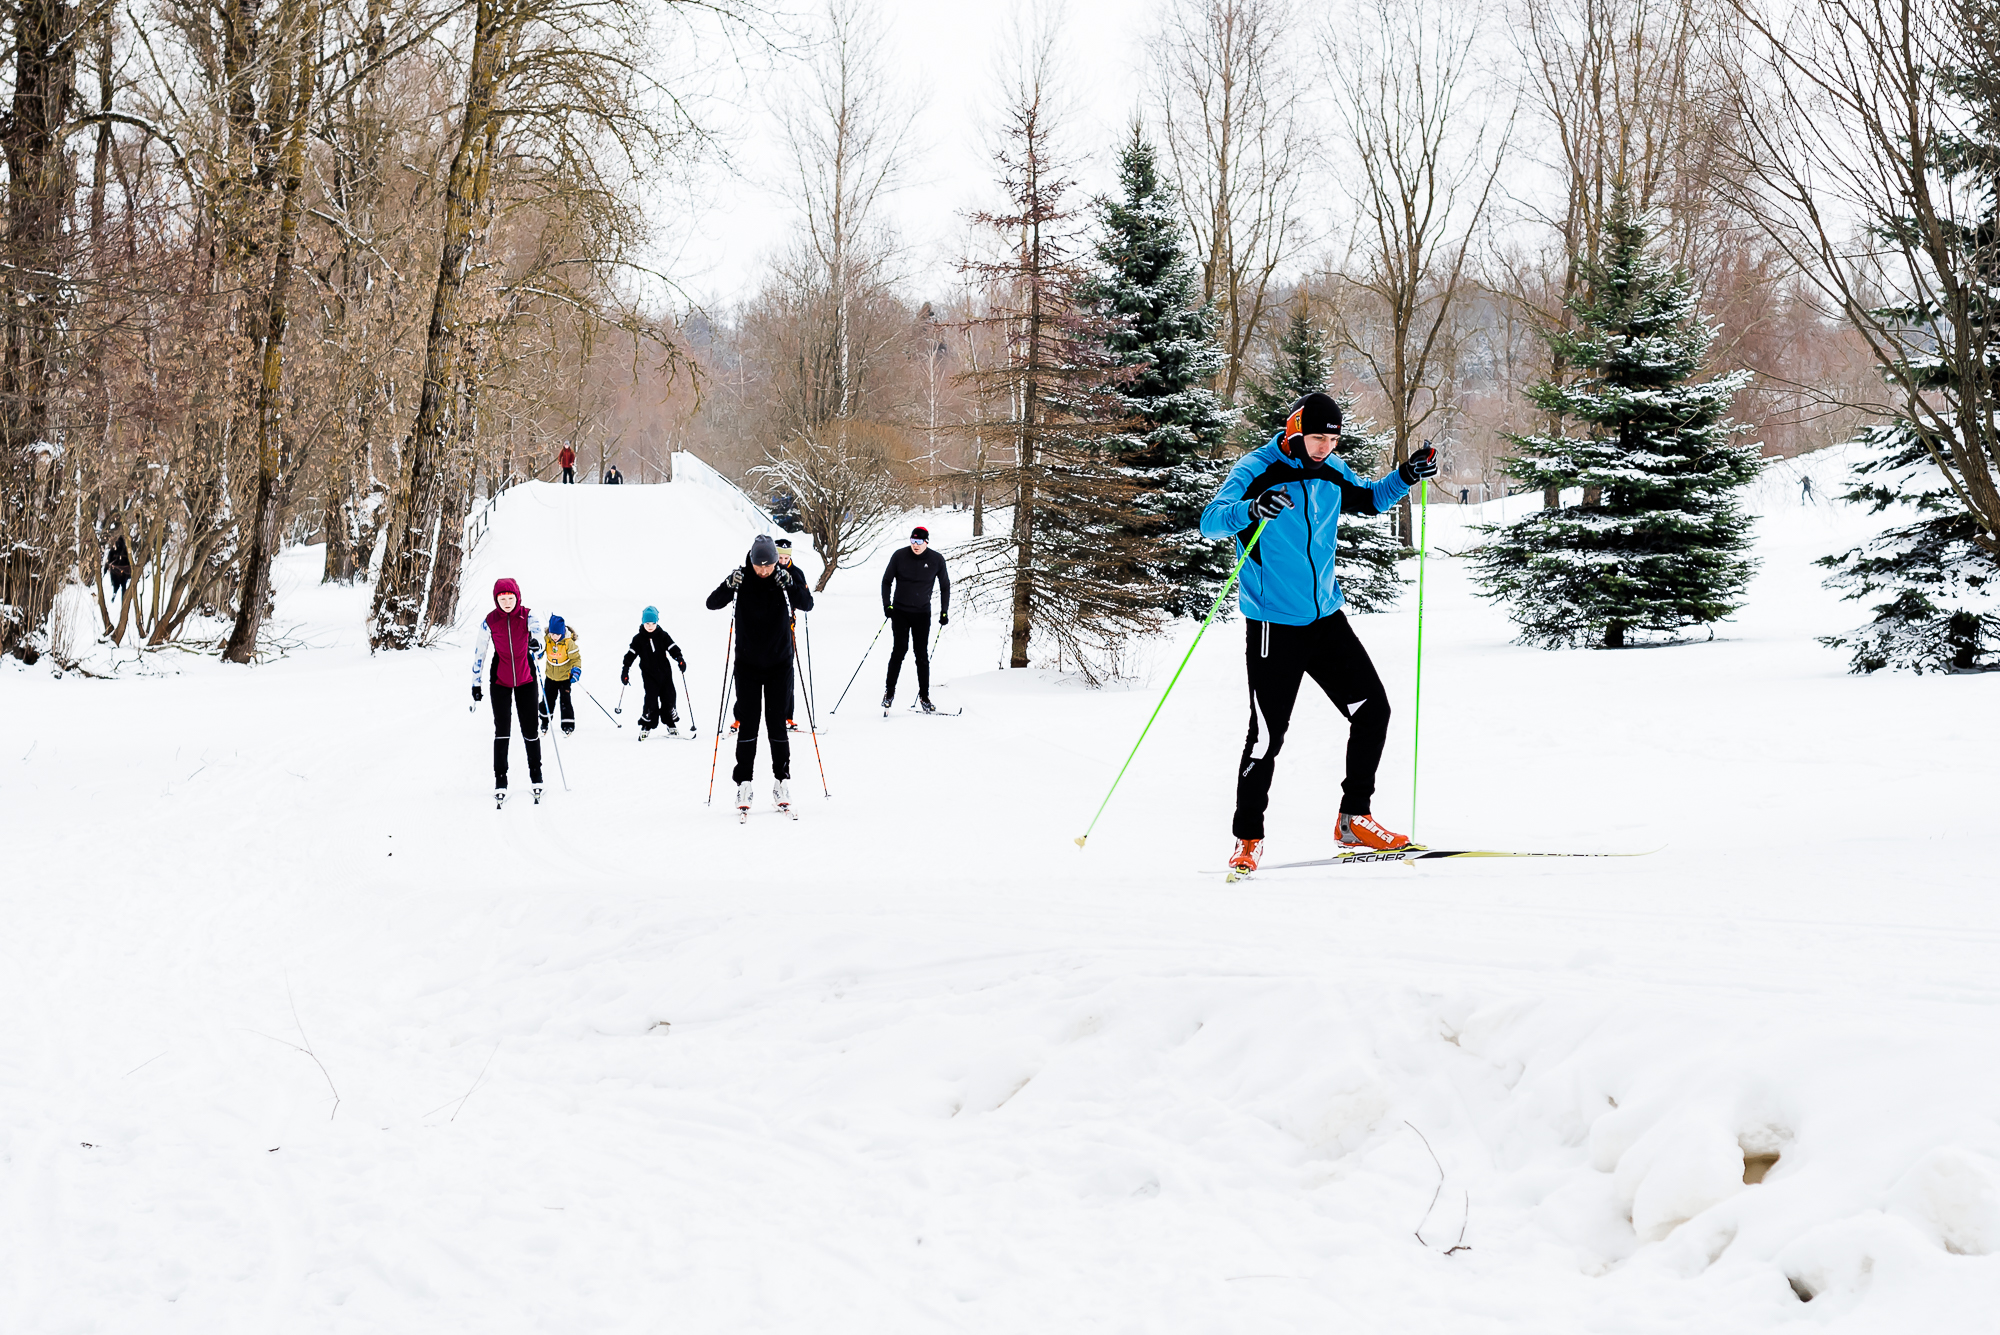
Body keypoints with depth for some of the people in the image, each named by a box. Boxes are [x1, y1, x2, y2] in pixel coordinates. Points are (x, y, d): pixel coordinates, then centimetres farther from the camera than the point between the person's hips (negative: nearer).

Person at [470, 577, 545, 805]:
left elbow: (537, 632, -22)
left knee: (530, 728, 3)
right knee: (501, 729, -4)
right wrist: (476, 683, -1)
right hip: (500, 680, 0)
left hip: (525, 679, 0)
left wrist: (536, 643, -47)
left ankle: (536, 776, 20)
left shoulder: (528, 617, -9)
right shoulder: (490, 621, -8)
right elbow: (479, 652, -1)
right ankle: (500, 781, 3)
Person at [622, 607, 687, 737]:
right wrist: (625, 670, -6)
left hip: (665, 673, 2)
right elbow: (630, 654, 0)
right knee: (651, 701, -11)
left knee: (669, 699, 4)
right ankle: (646, 726, 1)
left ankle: (671, 726, 18)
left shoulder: (663, 636, 2)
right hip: (649, 676, -2)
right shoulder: (639, 639, 0)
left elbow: (673, 648, 0)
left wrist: (680, 659, -17)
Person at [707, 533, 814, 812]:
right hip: (748, 664, 0)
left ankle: (783, 780, 9)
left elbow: (807, 605, -15)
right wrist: (729, 586, -29)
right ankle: (744, 784, 1)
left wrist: (790, 585, -30)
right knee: (748, 723, -2)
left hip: (779, 663, 0)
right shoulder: (742, 578, -7)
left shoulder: (787, 577, -5)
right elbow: (712, 604, -11)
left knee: (776, 723, 1)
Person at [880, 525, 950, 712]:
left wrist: (944, 612, 4)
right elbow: (886, 581, 3)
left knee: (922, 654, 1)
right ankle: (889, 691, -1)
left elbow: (945, 586, 8)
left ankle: (924, 697, 7)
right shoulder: (899, 556, -8)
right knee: (900, 648, -12)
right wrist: (887, 605, -7)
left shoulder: (936, 559, -5)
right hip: (900, 611, -1)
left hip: (922, 613, 1)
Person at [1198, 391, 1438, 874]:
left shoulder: (1331, 472, 7)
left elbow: (1369, 500, 27)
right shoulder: (1257, 471, -12)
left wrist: (1406, 476, 9)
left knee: (1373, 708, 1)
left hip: (1326, 617, 6)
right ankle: (1247, 838, 6)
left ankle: (1354, 819, 14)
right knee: (1268, 734, -7)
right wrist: (1251, 510, -44)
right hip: (1274, 624, -6)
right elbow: (1210, 521, -24)